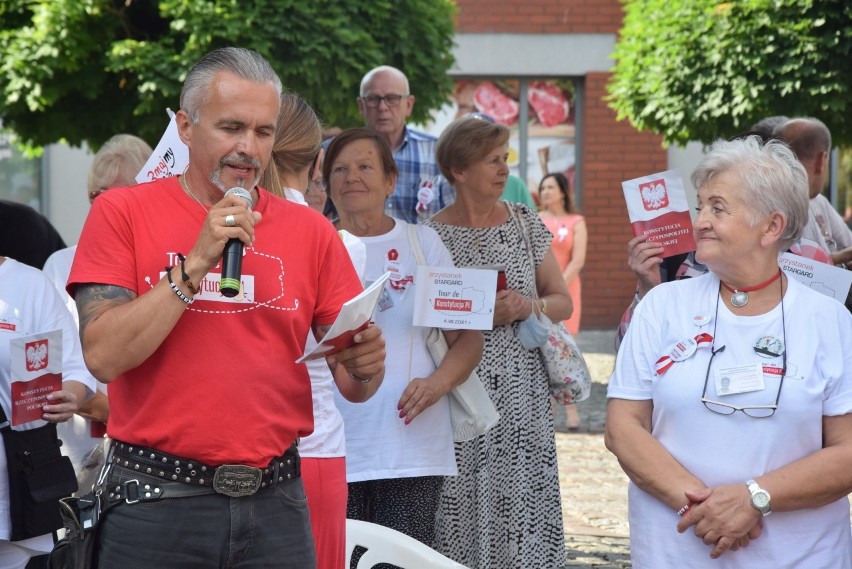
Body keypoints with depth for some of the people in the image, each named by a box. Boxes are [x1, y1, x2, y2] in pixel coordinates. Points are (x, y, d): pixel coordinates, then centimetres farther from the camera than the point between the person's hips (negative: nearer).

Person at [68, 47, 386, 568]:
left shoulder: (310, 232, 6)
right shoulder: (123, 213, -1)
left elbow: (353, 385, 8)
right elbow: (103, 356, -13)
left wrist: (364, 366, -15)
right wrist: (196, 264, -16)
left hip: (274, 501, 3)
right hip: (156, 502, -2)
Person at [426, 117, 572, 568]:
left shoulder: (525, 223, 9)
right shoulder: (433, 235, -1)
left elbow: (563, 303, 13)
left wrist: (527, 307, -7)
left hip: (522, 390, 2)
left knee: (522, 503, -2)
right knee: (467, 509, -5)